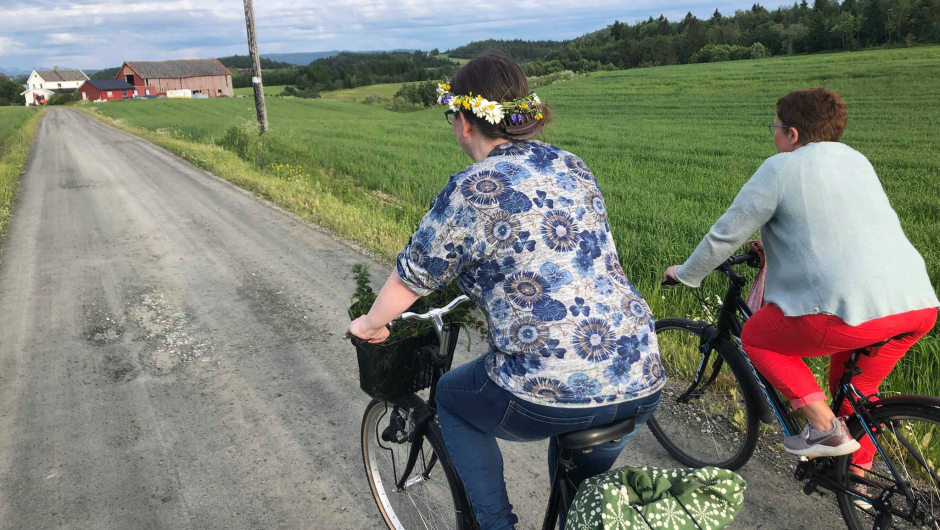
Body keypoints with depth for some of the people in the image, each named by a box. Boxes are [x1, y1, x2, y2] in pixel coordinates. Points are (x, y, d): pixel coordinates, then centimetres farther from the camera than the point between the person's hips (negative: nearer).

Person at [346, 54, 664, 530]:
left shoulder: (472, 191, -10)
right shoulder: (572, 167, 11)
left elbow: (410, 279, 1)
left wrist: (369, 325, 22)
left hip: (551, 394, -6)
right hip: (642, 383, 7)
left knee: (452, 397, 24)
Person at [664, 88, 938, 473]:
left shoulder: (781, 168, -1)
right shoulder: (857, 160, 21)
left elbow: (726, 234, 1)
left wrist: (684, 274, 16)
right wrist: (777, 242, 48)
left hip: (854, 310, -8)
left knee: (756, 337, 14)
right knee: (854, 389, 29)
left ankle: (824, 427, 7)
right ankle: (856, 474, 36)